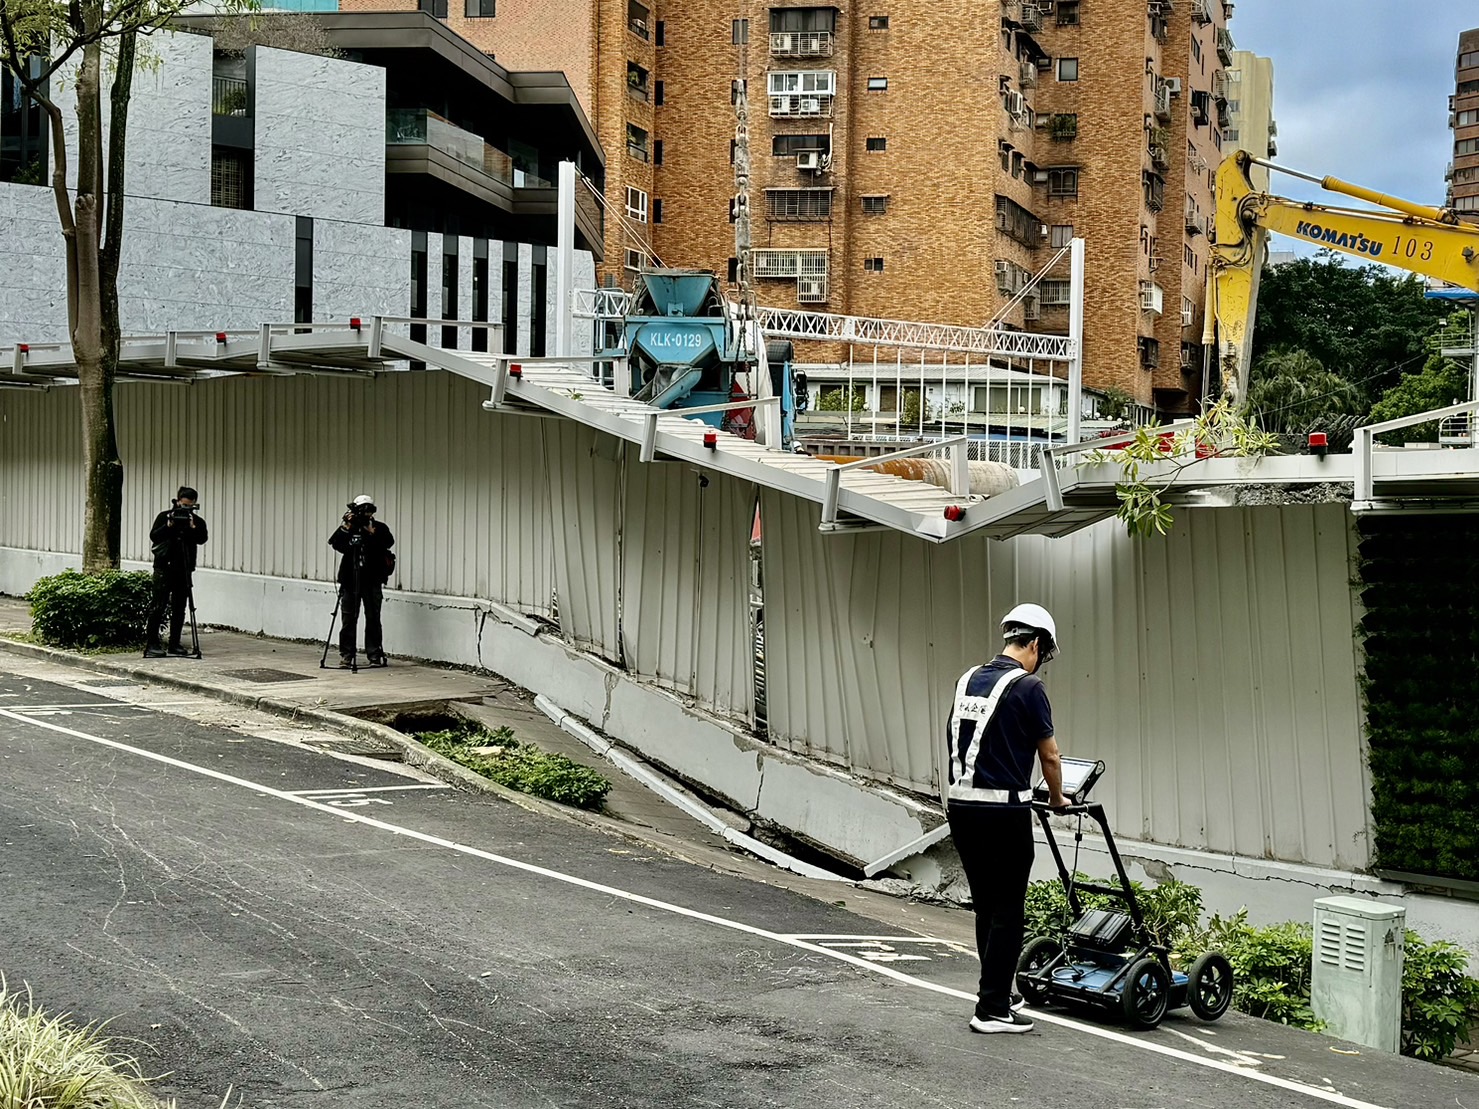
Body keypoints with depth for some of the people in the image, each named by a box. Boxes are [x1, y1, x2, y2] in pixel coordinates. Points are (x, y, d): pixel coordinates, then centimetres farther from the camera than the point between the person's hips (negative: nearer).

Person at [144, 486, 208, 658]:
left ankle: (175, 644, 14)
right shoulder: (164, 516, 1)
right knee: (158, 606, -7)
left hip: (184, 569, 3)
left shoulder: (197, 521, 7)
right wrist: (169, 525, -22)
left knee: (179, 608, 6)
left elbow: (202, 539, -9)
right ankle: (151, 644, -8)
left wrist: (193, 528, -24)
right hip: (164, 568, -3)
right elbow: (153, 536, -10)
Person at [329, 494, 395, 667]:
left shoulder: (379, 528, 4)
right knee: (349, 619, 2)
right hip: (350, 580, 1)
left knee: (373, 619, 1)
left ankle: (375, 655, 6)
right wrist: (346, 527, -17)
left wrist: (371, 531, -21)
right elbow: (335, 543, -7)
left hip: (372, 581, -1)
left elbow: (388, 542, -14)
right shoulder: (349, 528, 8)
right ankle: (346, 655, 8)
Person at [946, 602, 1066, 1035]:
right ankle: (992, 1009, 2)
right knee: (1007, 912, 1)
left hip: (960, 805, 7)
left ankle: (997, 993, 27)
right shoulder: (1027, 686, -10)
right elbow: (1049, 756, -3)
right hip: (1003, 811, -7)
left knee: (986, 907, 17)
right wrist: (1057, 799, 15)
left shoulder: (968, 681, 11)